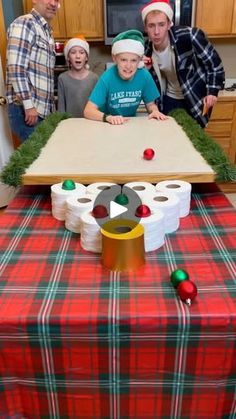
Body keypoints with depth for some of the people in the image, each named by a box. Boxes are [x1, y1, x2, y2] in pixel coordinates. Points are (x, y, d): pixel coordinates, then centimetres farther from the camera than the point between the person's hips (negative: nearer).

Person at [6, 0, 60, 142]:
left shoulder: (48, 32, 19)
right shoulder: (24, 23, -8)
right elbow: (16, 69, -17)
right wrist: (29, 105, -20)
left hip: (44, 110, 8)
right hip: (26, 109, -8)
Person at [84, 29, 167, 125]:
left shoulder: (144, 76, -13)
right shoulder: (107, 78, -21)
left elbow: (150, 104, 1)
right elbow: (88, 111, -25)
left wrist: (155, 111, -21)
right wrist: (108, 117, -43)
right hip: (108, 125, -2)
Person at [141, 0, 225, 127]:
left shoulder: (189, 36, -25)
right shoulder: (146, 50, -11)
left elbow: (214, 62, -13)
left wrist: (212, 91, -16)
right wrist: (145, 70, -21)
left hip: (197, 98, -3)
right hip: (170, 99, 4)